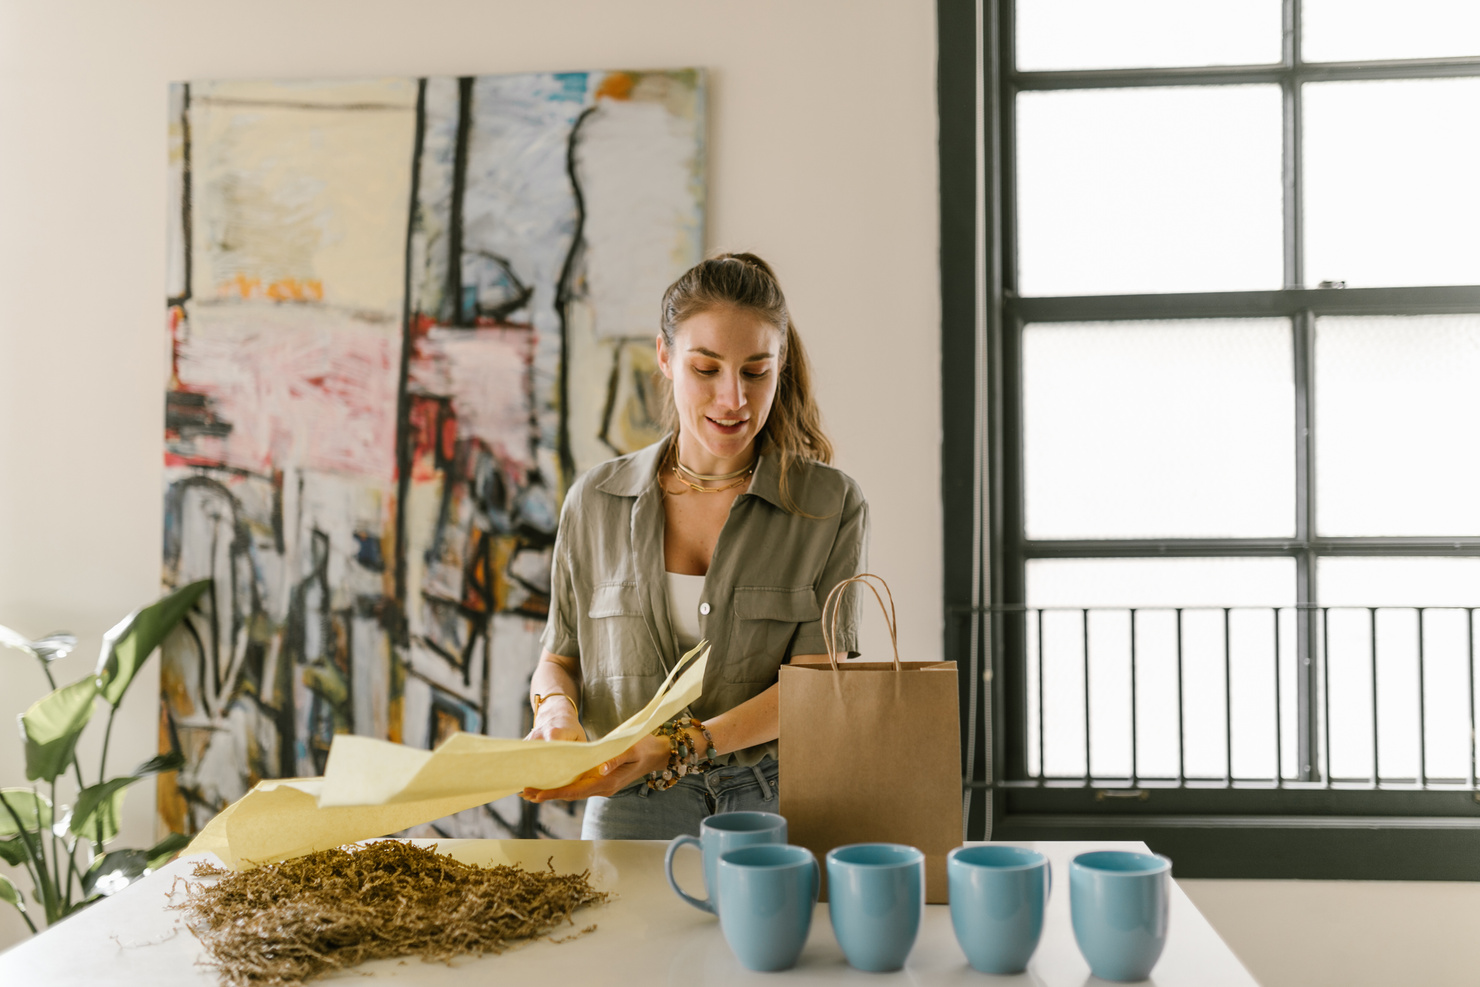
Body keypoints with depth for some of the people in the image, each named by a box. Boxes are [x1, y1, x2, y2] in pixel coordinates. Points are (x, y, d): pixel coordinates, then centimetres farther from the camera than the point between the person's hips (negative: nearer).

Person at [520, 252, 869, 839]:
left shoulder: (832, 505, 1)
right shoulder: (595, 502, 8)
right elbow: (559, 656, 16)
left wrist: (679, 746, -19)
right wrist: (557, 708, -7)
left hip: (778, 811, -1)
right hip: (631, 815, 1)